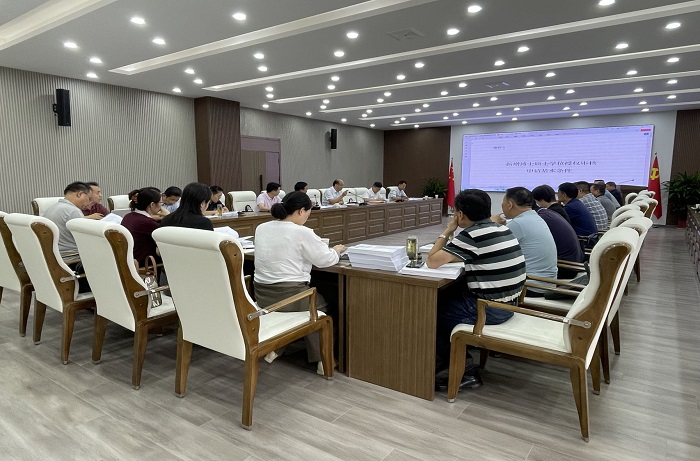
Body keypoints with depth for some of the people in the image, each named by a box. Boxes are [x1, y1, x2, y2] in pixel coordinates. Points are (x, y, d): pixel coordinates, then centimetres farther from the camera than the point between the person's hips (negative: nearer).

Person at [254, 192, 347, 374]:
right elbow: (326, 260, -6)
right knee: (320, 305, 25)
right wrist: (337, 250, 16)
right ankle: (322, 359, 24)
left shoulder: (261, 228, 5)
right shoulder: (302, 233, -15)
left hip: (262, 295, 6)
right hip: (290, 296, -6)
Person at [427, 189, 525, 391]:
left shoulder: (471, 235, -20)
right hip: (507, 304, 9)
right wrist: (450, 255, 10)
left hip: (489, 309, -8)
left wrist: (447, 231, -4)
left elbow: (432, 261, -16)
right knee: (446, 296, 21)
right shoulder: (502, 229, 6)